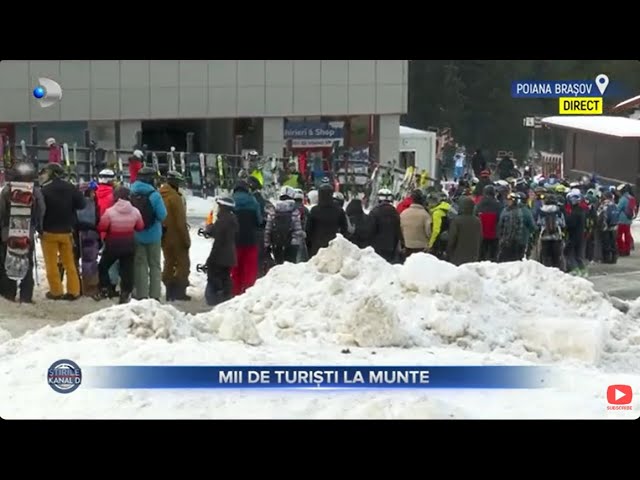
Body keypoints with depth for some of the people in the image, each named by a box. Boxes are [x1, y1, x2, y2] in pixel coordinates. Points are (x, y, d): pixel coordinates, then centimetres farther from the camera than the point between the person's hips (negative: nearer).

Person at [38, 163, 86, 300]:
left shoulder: (45, 190, -16)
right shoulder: (70, 188, -3)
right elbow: (81, 204, 2)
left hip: (49, 232, -4)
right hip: (66, 231, 4)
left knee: (51, 264, 6)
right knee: (69, 262, 12)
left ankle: (56, 291, 7)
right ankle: (73, 291, 12)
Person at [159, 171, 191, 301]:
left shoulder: (161, 196, 5)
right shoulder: (174, 197, -18)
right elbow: (180, 222, -19)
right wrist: (186, 239, -14)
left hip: (165, 237, 8)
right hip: (176, 237, -8)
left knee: (169, 263, 15)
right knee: (183, 263, 2)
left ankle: (169, 292, 17)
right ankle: (180, 291, -1)